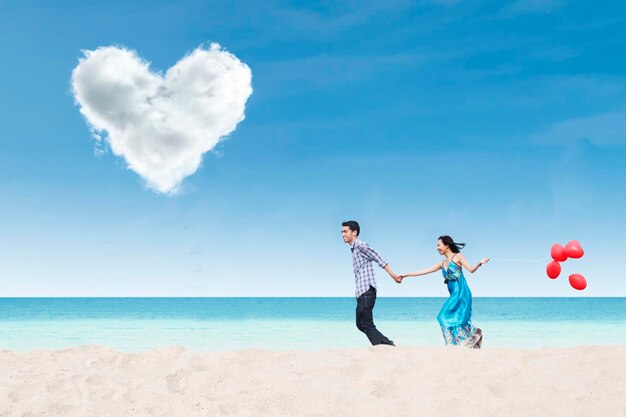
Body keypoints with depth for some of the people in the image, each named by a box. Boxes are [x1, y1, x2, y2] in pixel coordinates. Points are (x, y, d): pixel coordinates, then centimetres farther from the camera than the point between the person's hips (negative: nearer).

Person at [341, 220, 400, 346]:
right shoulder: (354, 249, 20)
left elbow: (379, 259, -11)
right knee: (361, 324, 11)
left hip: (366, 291, -10)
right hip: (361, 293, 10)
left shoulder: (361, 246, -7)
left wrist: (393, 275, -14)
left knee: (367, 324, -9)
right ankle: (388, 344, 13)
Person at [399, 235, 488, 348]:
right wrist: (406, 275, 22)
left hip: (461, 292, -7)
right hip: (454, 295, 7)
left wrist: (479, 264, -26)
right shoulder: (443, 263, 18)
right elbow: (424, 271, 21)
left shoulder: (457, 256, 2)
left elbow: (471, 269, -6)